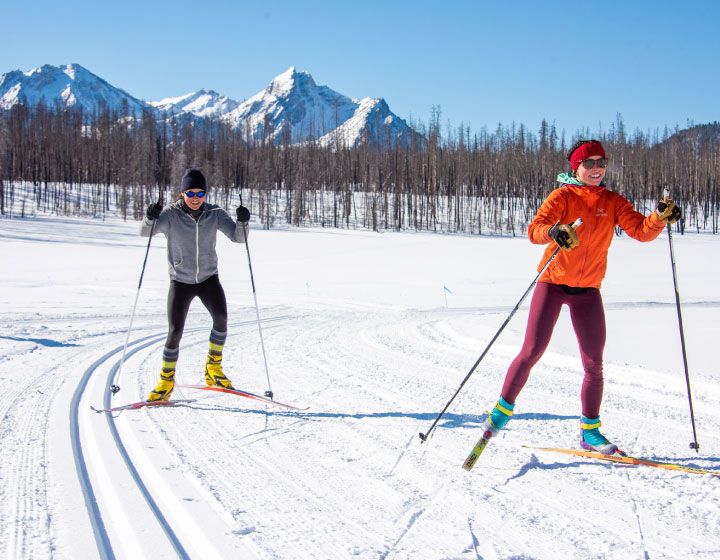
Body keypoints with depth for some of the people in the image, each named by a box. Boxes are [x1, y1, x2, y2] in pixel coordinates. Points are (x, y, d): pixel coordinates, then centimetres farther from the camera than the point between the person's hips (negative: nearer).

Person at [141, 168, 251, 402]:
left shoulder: (214, 214, -5)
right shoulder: (171, 214, -11)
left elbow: (238, 237, -8)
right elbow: (145, 232, -21)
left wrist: (243, 222, -28)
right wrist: (150, 218, -41)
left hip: (208, 278, 2)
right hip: (180, 281, -1)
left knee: (221, 318, -20)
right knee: (175, 332, -7)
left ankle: (213, 367, 1)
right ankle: (166, 380, 14)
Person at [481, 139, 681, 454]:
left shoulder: (613, 203, 3)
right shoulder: (563, 196, -8)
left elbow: (641, 231, -8)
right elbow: (534, 230, -22)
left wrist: (660, 217, -28)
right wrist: (553, 232, -43)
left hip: (588, 291, 4)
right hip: (553, 283, -3)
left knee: (594, 364, 2)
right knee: (532, 351, -9)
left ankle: (590, 431, 14)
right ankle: (503, 410, 10)